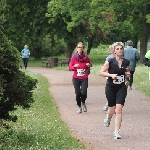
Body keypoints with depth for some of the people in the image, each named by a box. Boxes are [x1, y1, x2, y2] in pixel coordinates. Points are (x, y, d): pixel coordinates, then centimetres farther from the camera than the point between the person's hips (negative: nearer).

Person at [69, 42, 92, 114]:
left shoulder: (86, 57, 0)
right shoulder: (74, 57, -2)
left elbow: (89, 64, 17)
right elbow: (70, 67, 1)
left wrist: (89, 65, -6)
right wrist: (74, 66, -19)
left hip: (84, 78, 0)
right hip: (76, 78, 0)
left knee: (83, 92, -15)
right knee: (78, 93, 1)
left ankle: (83, 103, 16)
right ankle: (79, 107, 21)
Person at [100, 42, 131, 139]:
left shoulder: (126, 62, 0)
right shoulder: (110, 62, -10)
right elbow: (102, 72, -6)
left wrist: (128, 74, -5)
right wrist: (111, 75, -21)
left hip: (121, 88, 1)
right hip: (110, 88, -1)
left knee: (119, 109, -12)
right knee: (112, 109, 9)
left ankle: (117, 132, -8)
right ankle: (108, 117, 48)